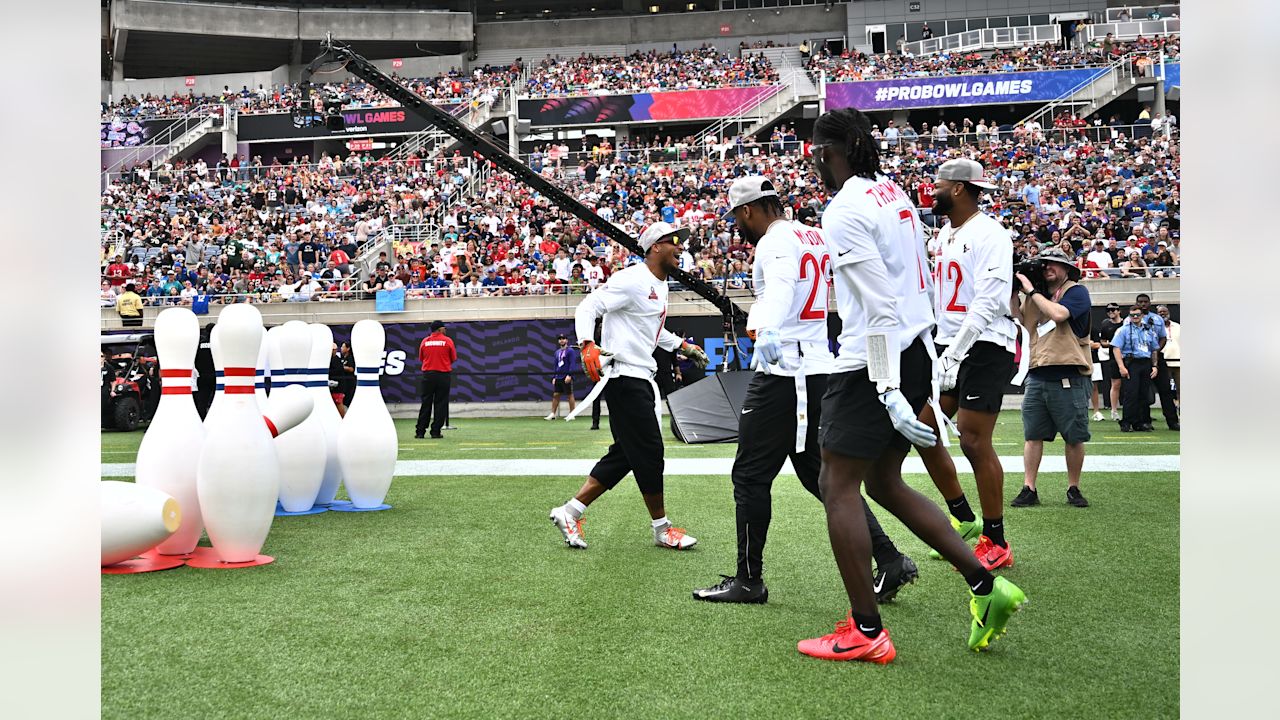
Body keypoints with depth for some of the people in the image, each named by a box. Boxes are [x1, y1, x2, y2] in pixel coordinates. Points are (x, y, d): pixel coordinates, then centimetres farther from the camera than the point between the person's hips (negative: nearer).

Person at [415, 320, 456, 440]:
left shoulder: (425, 341, 2)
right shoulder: (447, 340, -4)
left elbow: (421, 358, 10)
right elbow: (453, 359, 2)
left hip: (428, 375, 2)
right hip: (443, 375, -2)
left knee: (426, 404, 7)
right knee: (441, 404, 3)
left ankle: (420, 432, 6)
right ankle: (435, 432, 1)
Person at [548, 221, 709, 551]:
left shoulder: (660, 285, 17)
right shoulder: (632, 280, -14)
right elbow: (588, 307, -19)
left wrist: (681, 345, 33)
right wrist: (588, 345, -33)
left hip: (640, 378, 11)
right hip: (624, 378, -11)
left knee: (625, 454, 10)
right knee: (649, 453, -4)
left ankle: (570, 512, 13)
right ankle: (662, 529, 8)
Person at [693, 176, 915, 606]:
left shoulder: (776, 242, -12)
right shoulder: (814, 237, 16)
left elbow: (780, 287, -34)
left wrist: (767, 330, -52)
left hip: (785, 373, -9)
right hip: (820, 372, 9)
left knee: (750, 474, 0)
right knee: (820, 473, 14)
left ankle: (749, 581, 6)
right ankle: (890, 561, 8)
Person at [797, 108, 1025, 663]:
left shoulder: (844, 211, -14)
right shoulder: (895, 193, 14)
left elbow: (879, 306, -20)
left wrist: (888, 390, -22)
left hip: (874, 362, -9)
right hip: (915, 353, 9)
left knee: (838, 486, -1)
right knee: (883, 482, 17)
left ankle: (866, 632, 2)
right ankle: (985, 585, 14)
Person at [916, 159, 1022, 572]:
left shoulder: (989, 235, -12)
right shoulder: (945, 235, 16)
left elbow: (989, 302, -21)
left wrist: (953, 355, -24)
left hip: (985, 348, -9)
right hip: (949, 346, 9)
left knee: (974, 441, -9)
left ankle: (996, 544, 2)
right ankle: (963, 520, 20)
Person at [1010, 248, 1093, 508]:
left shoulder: (1076, 291, -1)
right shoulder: (1036, 296, 18)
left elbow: (1058, 314, -19)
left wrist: (1031, 290, -10)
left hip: (1069, 378, -5)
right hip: (1037, 376, 5)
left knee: (1074, 437, 2)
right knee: (1032, 435, 2)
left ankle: (1074, 489, 14)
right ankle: (1029, 489, 5)